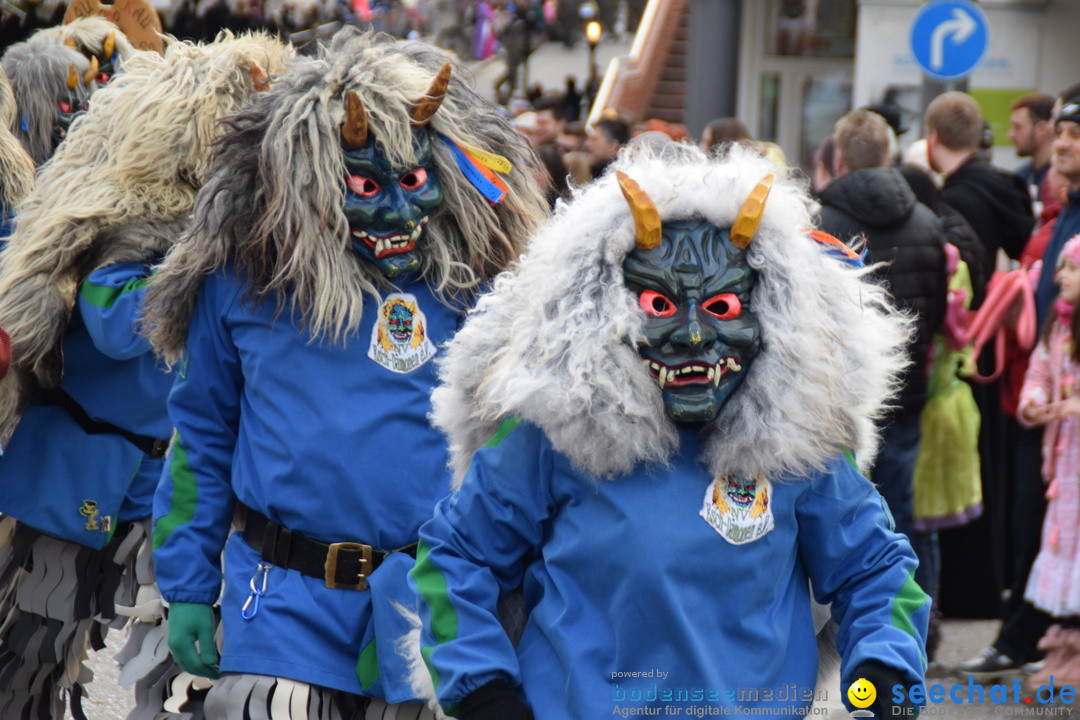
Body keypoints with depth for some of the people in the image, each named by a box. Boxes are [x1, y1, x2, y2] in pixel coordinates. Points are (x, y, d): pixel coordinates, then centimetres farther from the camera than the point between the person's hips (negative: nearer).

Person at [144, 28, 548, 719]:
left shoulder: (477, 277, -1)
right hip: (290, 604, 0)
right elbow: (201, 435, 9)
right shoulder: (242, 276, 1)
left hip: (443, 600, 1)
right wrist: (187, 587, 8)